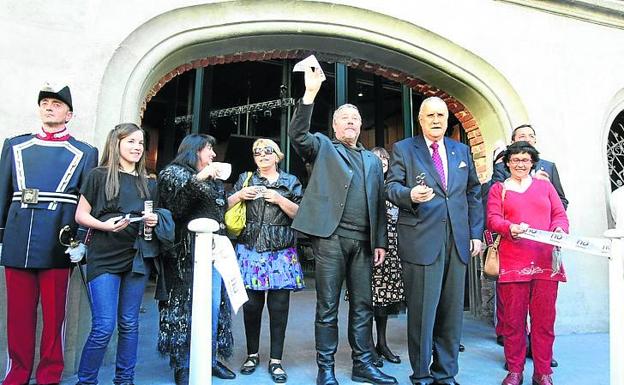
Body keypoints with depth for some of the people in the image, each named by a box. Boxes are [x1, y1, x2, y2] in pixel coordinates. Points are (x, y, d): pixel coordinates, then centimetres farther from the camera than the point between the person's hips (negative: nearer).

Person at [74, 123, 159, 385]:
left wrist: (153, 221, -2)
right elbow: (81, 215, -1)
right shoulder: (99, 176, 0)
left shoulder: (148, 184, 12)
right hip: (104, 258, -4)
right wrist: (105, 225, -18)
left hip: (137, 257, 4)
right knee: (104, 327, -6)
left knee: (129, 324, 10)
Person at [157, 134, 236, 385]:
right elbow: (174, 206, -15)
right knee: (186, 307, -3)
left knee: (214, 306, 6)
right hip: (188, 252, -7)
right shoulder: (173, 172, 1)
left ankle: (209, 358, 18)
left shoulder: (212, 179, 21)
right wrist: (198, 179, -19)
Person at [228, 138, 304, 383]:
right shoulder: (245, 179, 13)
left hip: (281, 252, -1)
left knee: (279, 306, -1)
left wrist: (279, 199, -10)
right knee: (251, 305, 3)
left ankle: (276, 360, 10)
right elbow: (226, 207, 10)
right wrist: (240, 195, -7)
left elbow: (300, 214, 2)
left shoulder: (290, 181, 9)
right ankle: (252, 354, 21)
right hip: (250, 251, 1)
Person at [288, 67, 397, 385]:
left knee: (362, 305, 9)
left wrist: (380, 241, 10)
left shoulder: (372, 160, 21)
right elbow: (297, 133, -10)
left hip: (363, 240, 4)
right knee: (328, 306, 1)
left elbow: (379, 203, 17)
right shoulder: (322, 147, 10)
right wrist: (310, 93, -18)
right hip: (330, 236, -4)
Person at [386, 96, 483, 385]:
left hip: (457, 241, 4)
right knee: (422, 310, 0)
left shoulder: (462, 151, 17)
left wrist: (476, 233, 10)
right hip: (421, 240, -4)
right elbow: (391, 187, -1)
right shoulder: (403, 149, 6)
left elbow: (473, 194, 17)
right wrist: (410, 194, -23)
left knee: (452, 310, 9)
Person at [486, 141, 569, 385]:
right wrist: (512, 228, -18)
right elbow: (492, 219, 2)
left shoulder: (545, 186, 18)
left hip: (545, 260, 2)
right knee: (513, 318, 1)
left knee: (544, 318, 3)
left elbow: (560, 215, 13)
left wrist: (559, 230, -9)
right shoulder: (498, 189, 13)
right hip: (513, 262, -1)